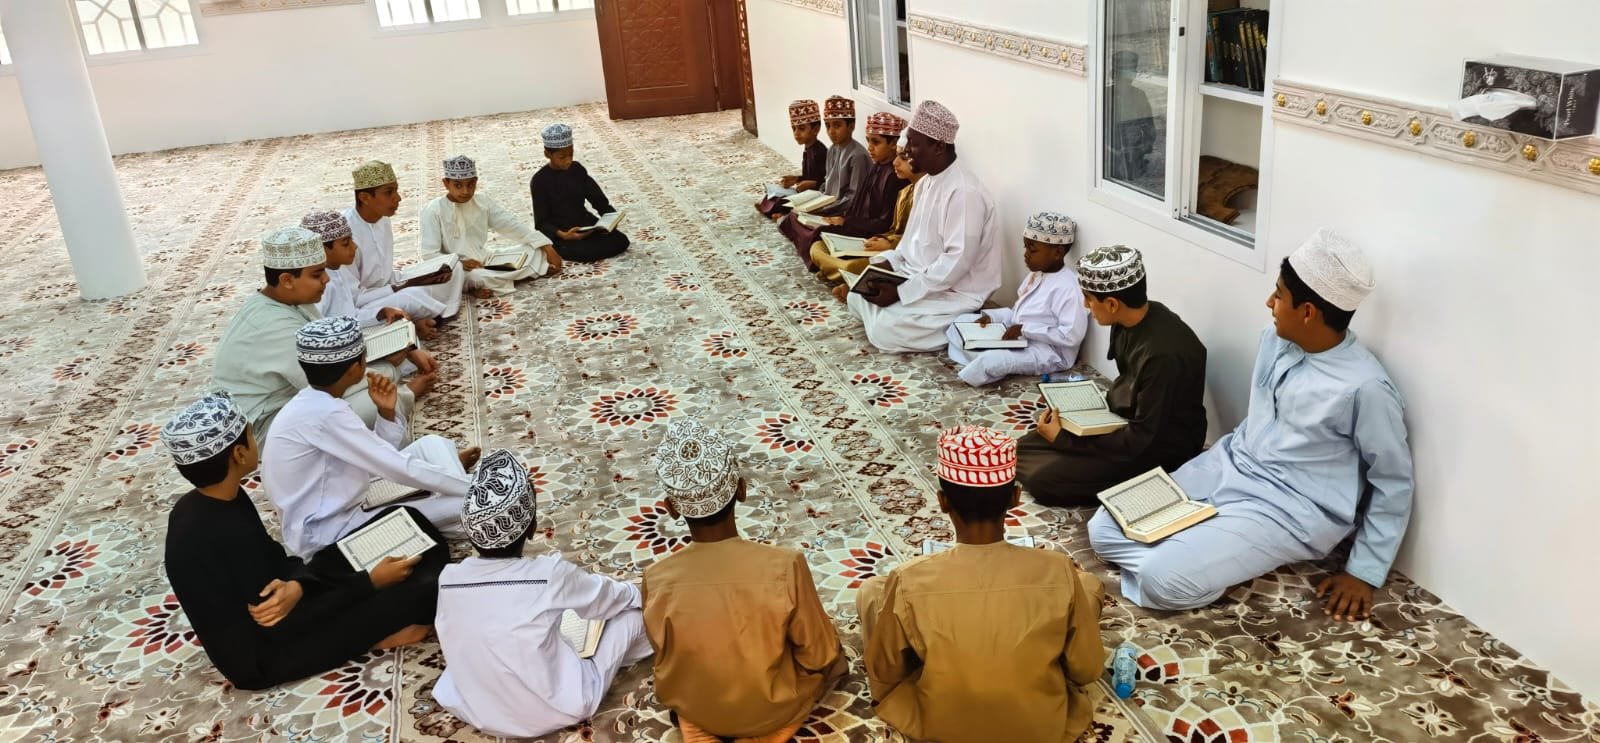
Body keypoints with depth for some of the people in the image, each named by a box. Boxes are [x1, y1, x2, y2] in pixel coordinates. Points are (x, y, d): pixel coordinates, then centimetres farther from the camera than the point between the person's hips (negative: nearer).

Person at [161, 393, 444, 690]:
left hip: (244, 631, 9)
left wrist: (295, 585, -22)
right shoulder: (231, 533, -31)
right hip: (259, 659, -9)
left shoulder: (193, 506, -3)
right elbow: (285, 626, -24)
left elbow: (273, 559, 1)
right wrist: (371, 582, -16)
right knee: (420, 590, -21)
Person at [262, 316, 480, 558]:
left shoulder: (315, 403, 4)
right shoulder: (325, 413, -24)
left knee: (432, 445, 3)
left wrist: (386, 413, -5)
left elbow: (379, 462, 9)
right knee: (459, 505, -18)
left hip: (334, 508, 9)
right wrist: (472, 487, -15)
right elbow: (400, 470, -22)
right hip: (326, 534, -9)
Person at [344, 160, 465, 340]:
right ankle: (447, 316, -7)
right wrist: (399, 289, -20)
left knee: (452, 270, 4)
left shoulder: (383, 221, 4)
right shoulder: (346, 232, -24)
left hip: (386, 295, 10)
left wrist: (417, 279, -4)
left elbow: (384, 276, 12)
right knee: (412, 297, -37)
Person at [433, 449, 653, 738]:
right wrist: (637, 592, 18)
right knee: (634, 612, 8)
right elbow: (625, 597, -6)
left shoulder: (448, 578, -12)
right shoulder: (549, 574, -24)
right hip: (556, 711, -4)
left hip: (474, 712, 4)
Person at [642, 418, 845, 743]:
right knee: (832, 654, 26)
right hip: (775, 708, -3)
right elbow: (819, 658, -16)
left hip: (694, 707, 4)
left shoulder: (657, 580, -23)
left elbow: (666, 658, -4)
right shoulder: (785, 566, -30)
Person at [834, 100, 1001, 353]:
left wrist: (901, 292, -26)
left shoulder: (963, 192, -24)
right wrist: (886, 263, -3)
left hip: (955, 292, -9)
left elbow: (957, 261, -28)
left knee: (885, 330, -22)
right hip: (921, 277, 9)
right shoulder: (927, 182, 7)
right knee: (859, 291, 2)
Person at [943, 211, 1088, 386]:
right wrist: (990, 316, 2)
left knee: (991, 361, -36)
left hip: (1046, 352, -11)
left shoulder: (1066, 287, -21)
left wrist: (1025, 330, -25)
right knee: (963, 321, 9)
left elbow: (1073, 335, -26)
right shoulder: (1036, 275, 10)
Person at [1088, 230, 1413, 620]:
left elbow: (1394, 484, -11)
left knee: (1164, 580, -27)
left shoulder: (1364, 387, -22)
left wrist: (1364, 572, -9)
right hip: (1230, 467, 8)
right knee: (1105, 529, -3)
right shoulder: (1274, 340, 0)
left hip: (1288, 510, -8)